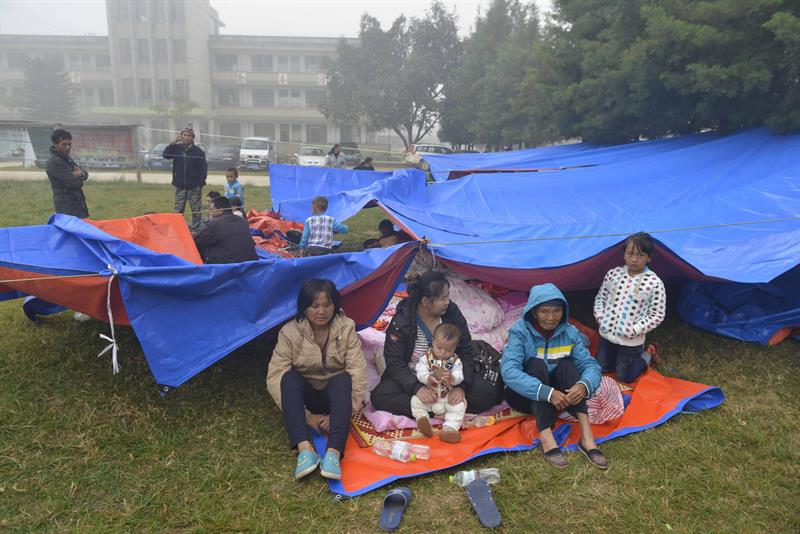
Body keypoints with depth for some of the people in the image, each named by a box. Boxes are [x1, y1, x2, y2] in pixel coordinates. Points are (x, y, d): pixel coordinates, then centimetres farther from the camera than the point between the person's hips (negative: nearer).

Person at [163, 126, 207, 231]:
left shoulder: (199, 151, -4)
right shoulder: (177, 148, 5)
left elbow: (204, 168, -3)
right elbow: (165, 155, -9)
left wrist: (200, 183, -11)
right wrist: (174, 142, -11)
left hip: (194, 187, -3)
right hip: (180, 186, 3)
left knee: (196, 210, 3)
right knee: (178, 210, 7)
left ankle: (196, 229, 11)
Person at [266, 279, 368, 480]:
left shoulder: (346, 327, -13)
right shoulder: (290, 332, -16)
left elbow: (358, 371, -19)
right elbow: (275, 376, -21)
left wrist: (345, 411, -27)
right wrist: (307, 416, -26)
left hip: (335, 394, 0)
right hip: (305, 395, 0)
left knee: (343, 379, -33)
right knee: (289, 378, -31)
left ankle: (334, 452, -46)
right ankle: (304, 449, -43)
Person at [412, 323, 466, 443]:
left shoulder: (455, 360, -4)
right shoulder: (426, 357, -5)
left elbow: (459, 377, -11)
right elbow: (420, 372, -12)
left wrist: (452, 378, -35)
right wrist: (428, 378, -34)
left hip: (449, 396, 0)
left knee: (460, 406, -22)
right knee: (416, 401, -20)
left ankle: (450, 427, -29)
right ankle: (423, 420, -23)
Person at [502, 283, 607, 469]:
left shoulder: (569, 332, -6)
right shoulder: (520, 332, -18)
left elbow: (590, 364, -13)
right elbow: (509, 371, -32)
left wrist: (584, 385, -37)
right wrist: (546, 392, -43)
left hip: (557, 396, 3)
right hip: (525, 395, -3)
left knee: (566, 365, -25)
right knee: (537, 365, -31)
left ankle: (587, 437, -34)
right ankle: (546, 438, -42)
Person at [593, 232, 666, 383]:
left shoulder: (654, 283, -17)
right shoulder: (613, 273, -5)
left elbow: (657, 315, -12)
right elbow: (600, 297, 8)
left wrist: (635, 330, -18)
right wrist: (600, 316, -5)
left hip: (630, 341, -4)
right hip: (607, 334, 4)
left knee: (625, 377, 11)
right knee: (601, 369, 18)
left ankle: (646, 357, 34)